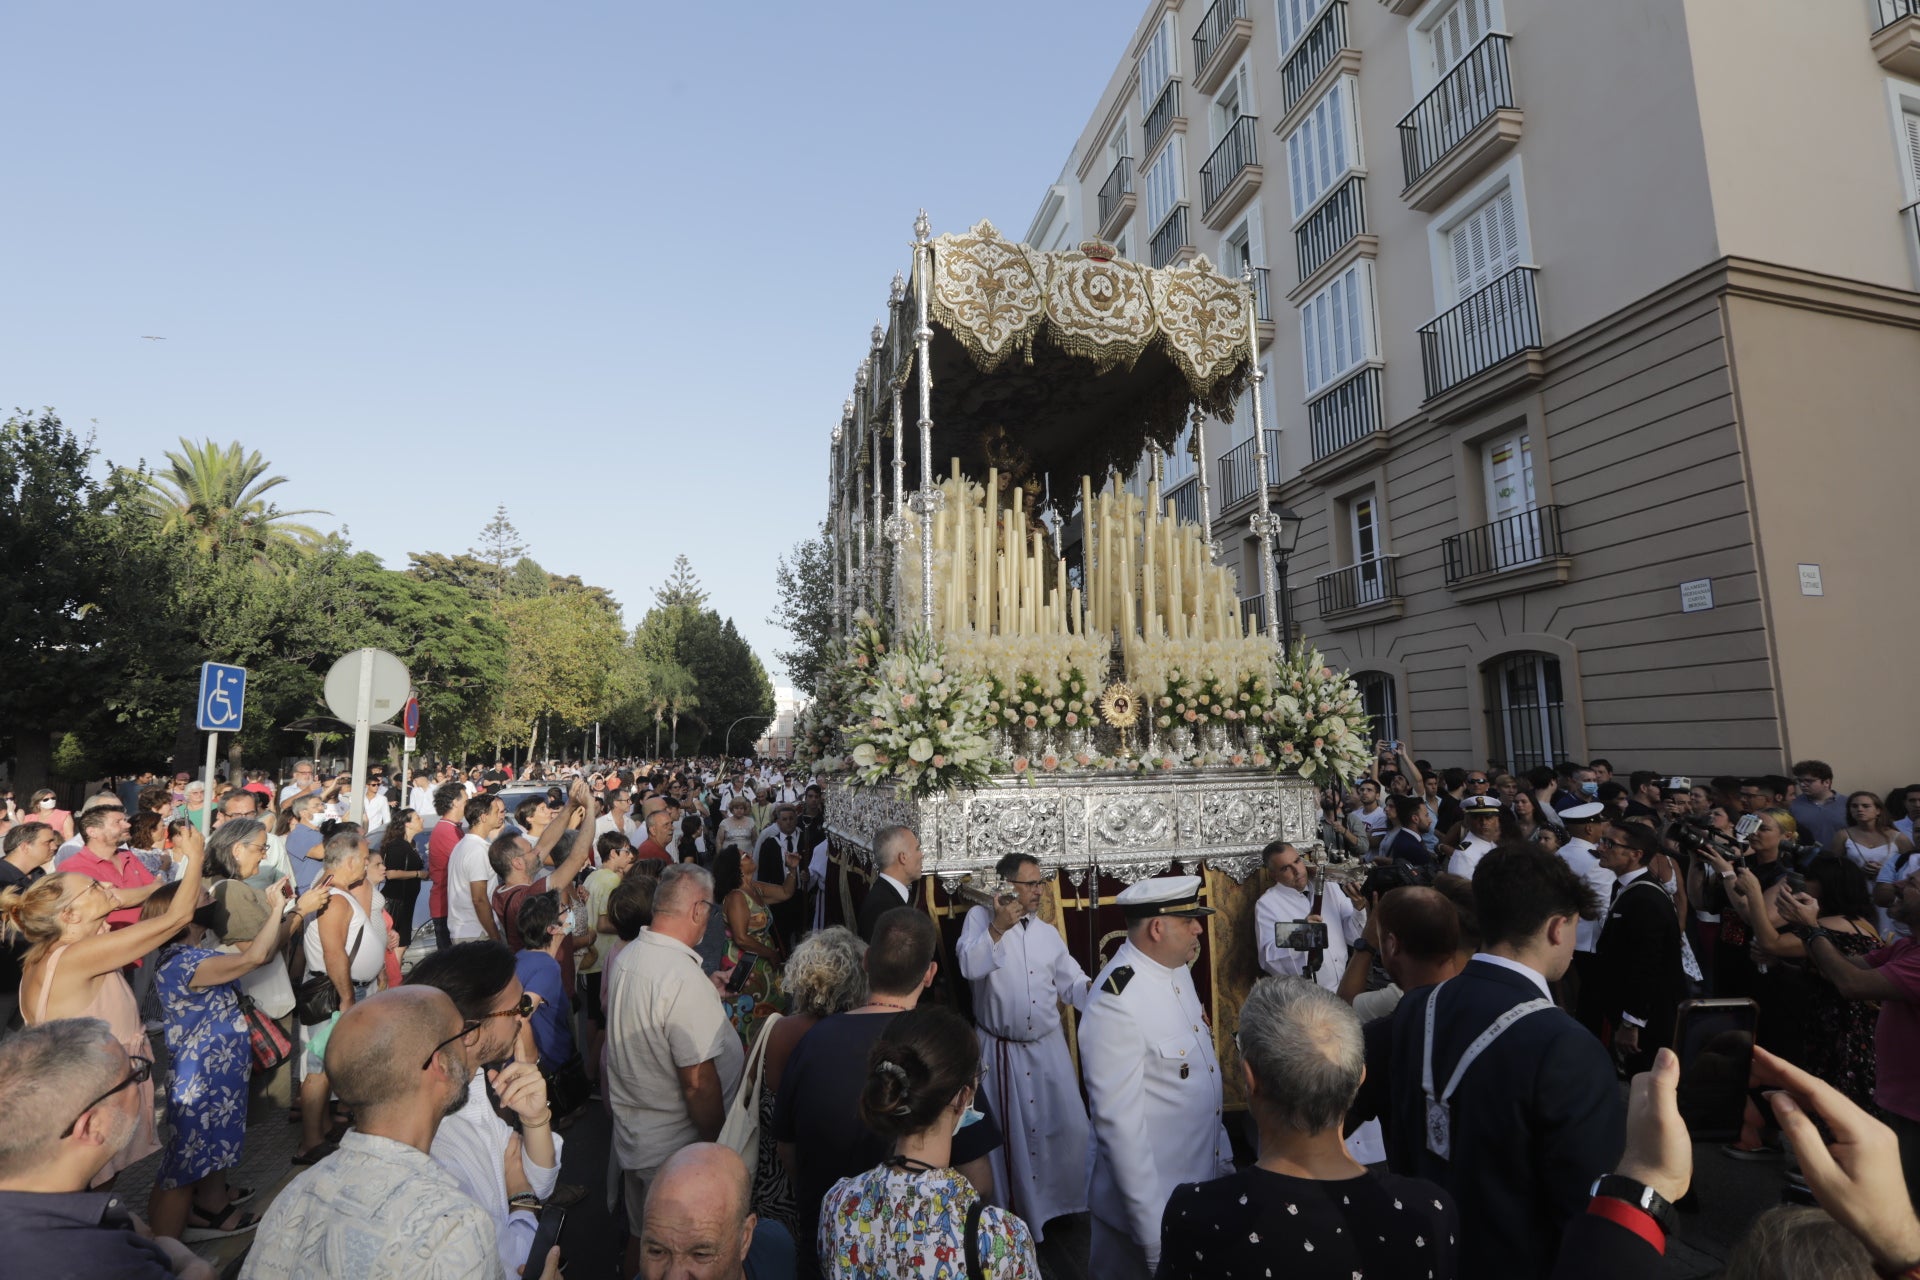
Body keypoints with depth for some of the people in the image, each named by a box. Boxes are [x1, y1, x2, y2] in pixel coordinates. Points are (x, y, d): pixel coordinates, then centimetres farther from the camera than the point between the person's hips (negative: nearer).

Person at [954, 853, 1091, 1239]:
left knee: (1065, 1124, 8)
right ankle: (1013, 1211, 31)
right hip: (1001, 1051, -4)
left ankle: (1061, 1200, 33)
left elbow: (1072, 982, 7)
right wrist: (997, 929, -29)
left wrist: (1092, 989, -14)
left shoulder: (1048, 932, 5)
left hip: (1049, 1047, 4)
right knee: (1008, 1130, 10)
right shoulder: (980, 917, -8)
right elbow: (969, 967, -21)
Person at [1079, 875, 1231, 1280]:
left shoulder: (1176, 971, -1)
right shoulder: (1115, 1002, -28)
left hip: (1205, 1182, 8)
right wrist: (1153, 1233, -20)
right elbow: (1119, 1123, -25)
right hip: (1153, 1201, -8)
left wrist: (1222, 1151, 15)